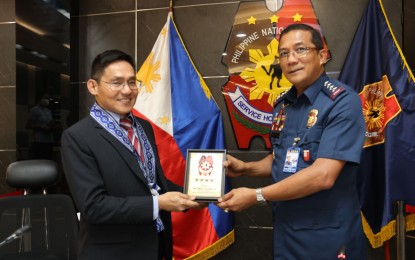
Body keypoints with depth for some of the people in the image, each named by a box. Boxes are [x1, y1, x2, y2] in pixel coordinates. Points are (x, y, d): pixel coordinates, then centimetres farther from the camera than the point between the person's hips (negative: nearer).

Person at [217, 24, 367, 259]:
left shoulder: (343, 101, -17)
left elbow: (323, 175, -25)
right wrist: (245, 168, -1)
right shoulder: (283, 105, 5)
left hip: (328, 235, -6)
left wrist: (256, 196, -20)